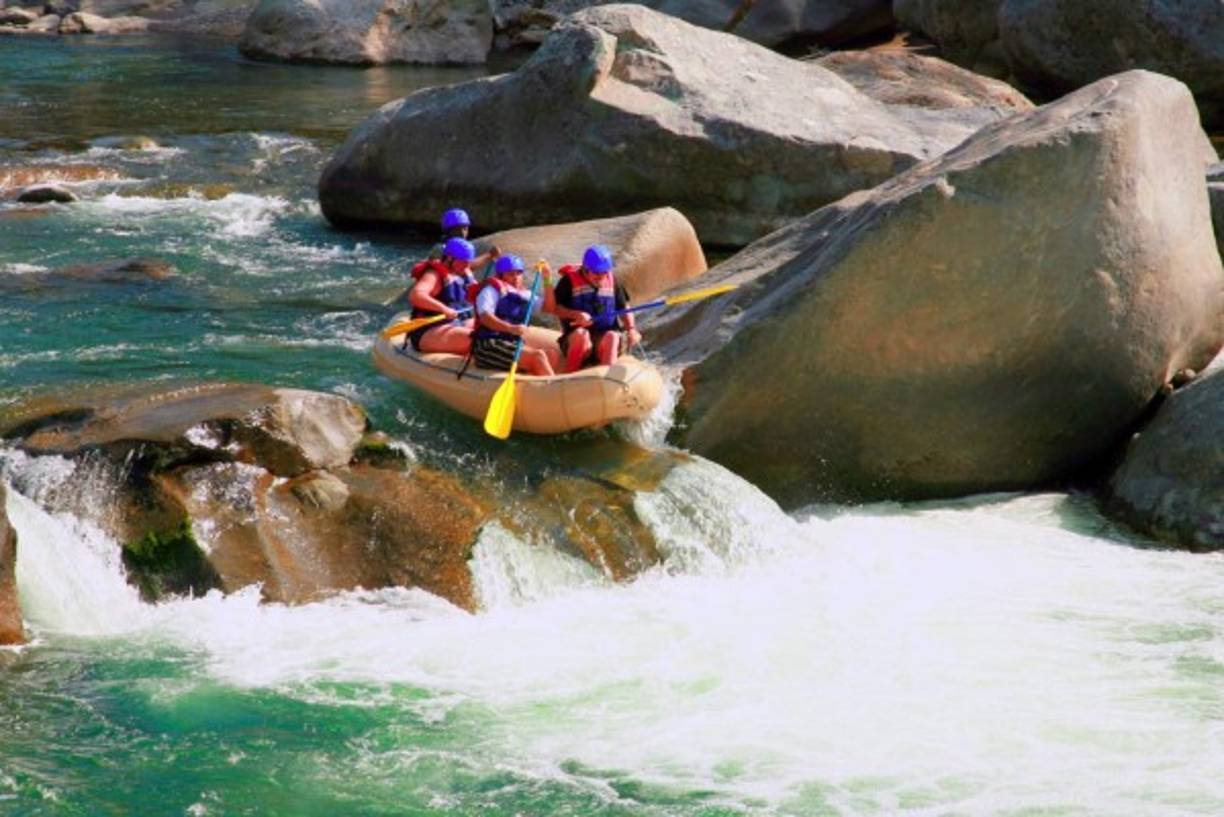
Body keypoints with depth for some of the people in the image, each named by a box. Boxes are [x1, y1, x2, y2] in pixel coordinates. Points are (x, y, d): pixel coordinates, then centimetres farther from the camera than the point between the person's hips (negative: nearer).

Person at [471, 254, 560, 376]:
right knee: (537, 356, -24)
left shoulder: (523, 295, 21)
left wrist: (547, 281, 7)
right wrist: (511, 328, -35)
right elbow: (485, 317, -19)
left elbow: (549, 307, 20)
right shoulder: (491, 290, -1)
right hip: (490, 346, -8)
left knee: (552, 355, -14)